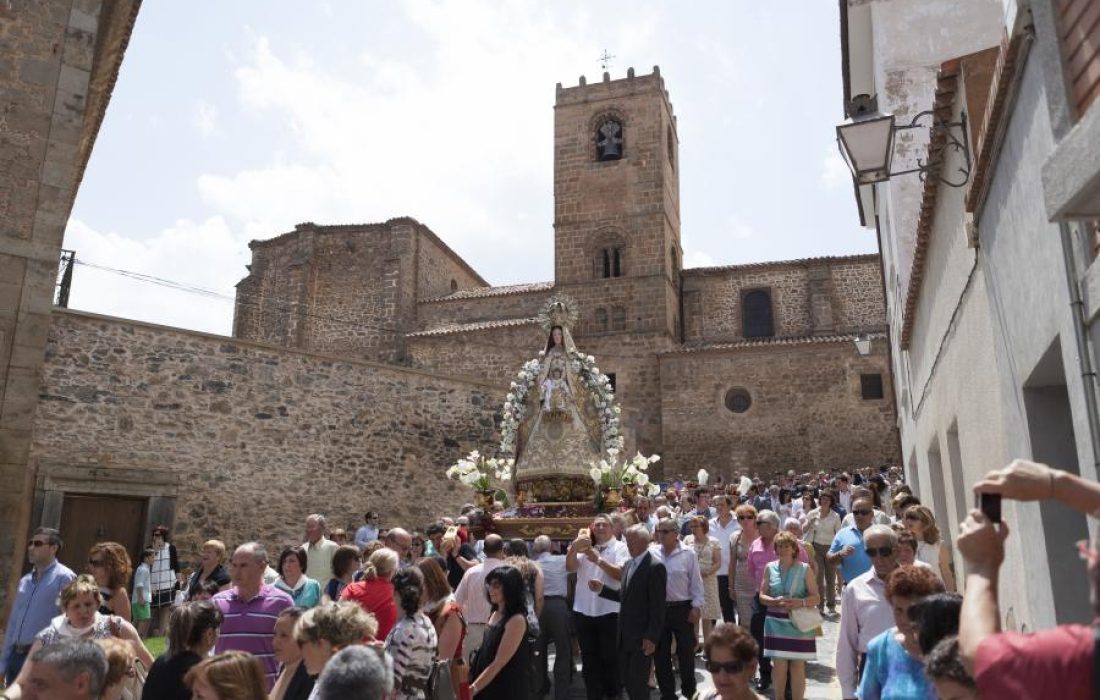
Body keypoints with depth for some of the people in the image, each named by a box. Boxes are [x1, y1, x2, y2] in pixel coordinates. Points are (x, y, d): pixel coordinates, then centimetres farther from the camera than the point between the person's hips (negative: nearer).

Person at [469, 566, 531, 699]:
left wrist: (472, 689, -21)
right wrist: (473, 686, 11)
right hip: (487, 687, 8)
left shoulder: (517, 620, -18)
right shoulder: (495, 614, 8)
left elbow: (499, 663, -21)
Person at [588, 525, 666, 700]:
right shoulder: (628, 564, 12)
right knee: (628, 682, 14)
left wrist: (652, 637, -19)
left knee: (639, 684, -1)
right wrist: (602, 589, 5)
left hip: (643, 638, -8)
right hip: (625, 636, 8)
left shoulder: (655, 567, -15)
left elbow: (658, 606, -17)